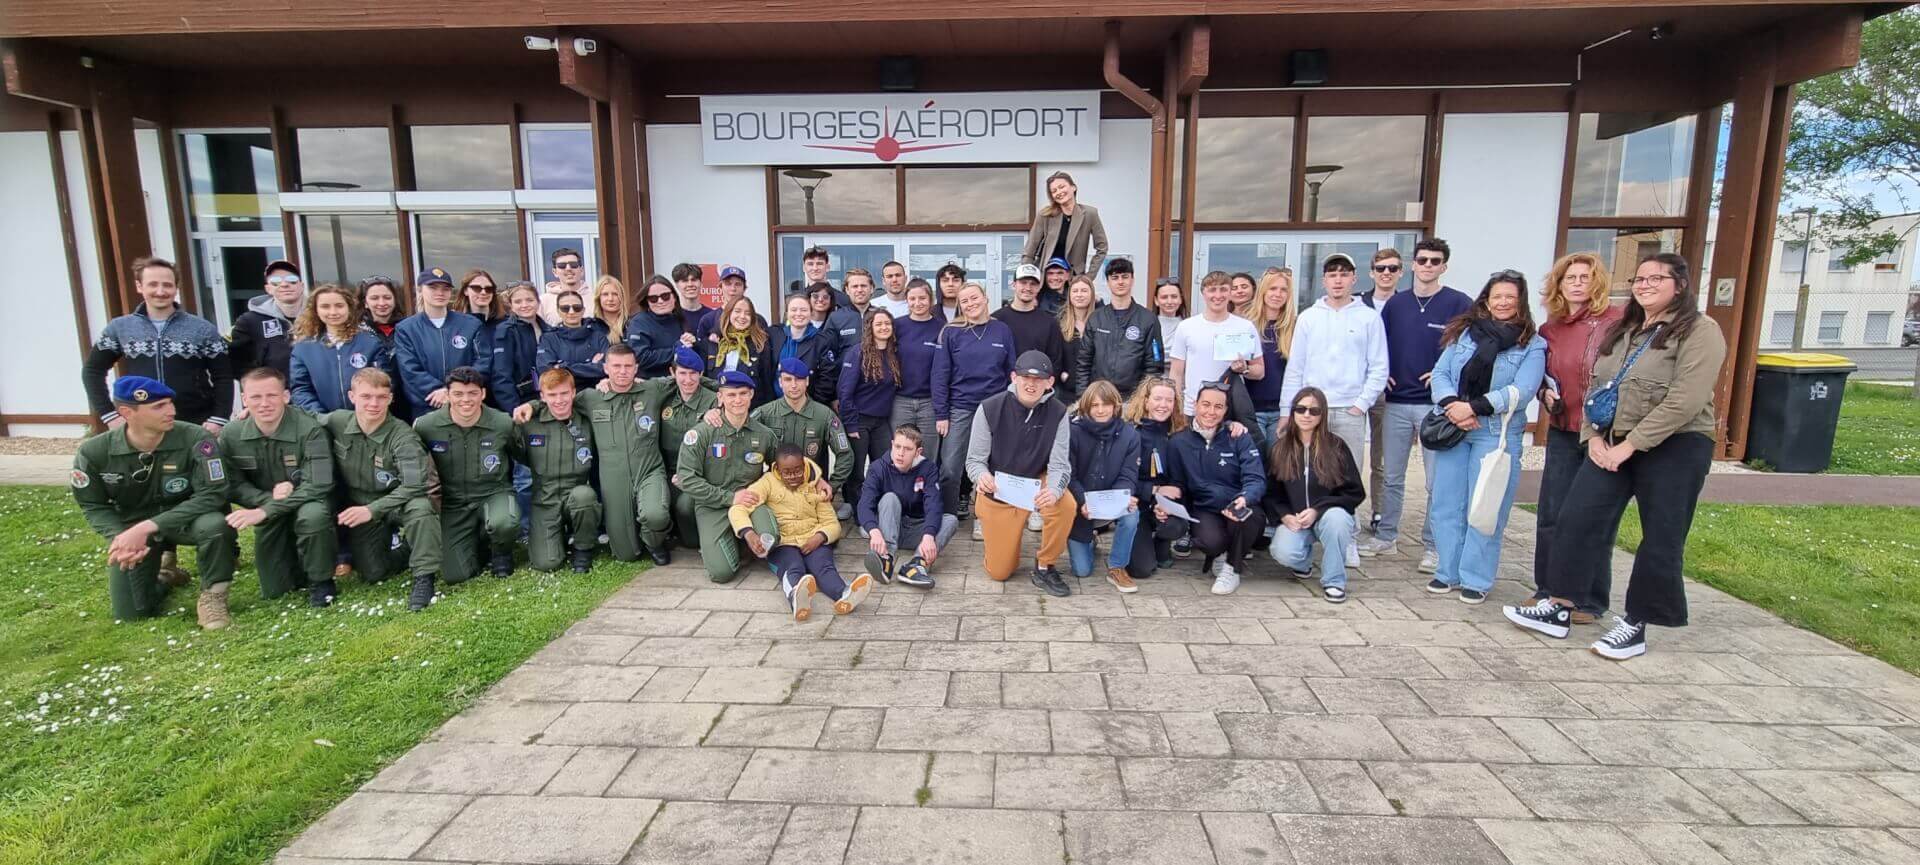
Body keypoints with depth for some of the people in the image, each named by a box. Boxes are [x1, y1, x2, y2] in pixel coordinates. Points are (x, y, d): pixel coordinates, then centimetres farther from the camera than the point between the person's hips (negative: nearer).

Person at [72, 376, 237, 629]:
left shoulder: (195, 439, -23)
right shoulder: (93, 452, -13)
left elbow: (211, 495, -25)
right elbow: (93, 505, -1)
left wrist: (147, 528, -31)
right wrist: (119, 536, -22)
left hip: (184, 519, -2)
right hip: (130, 526, 2)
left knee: (215, 525, -39)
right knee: (130, 614, 0)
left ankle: (212, 596, -15)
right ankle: (162, 577, 36)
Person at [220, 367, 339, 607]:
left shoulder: (310, 430, -23)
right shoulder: (230, 436, -10)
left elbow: (317, 486, -27)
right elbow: (233, 486, -3)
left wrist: (263, 511, -32)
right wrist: (269, 497, -22)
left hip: (306, 503, -4)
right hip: (268, 511, 4)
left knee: (313, 514, -41)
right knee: (273, 591, 2)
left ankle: (321, 581, -16)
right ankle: (297, 564, 37)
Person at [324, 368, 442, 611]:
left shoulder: (402, 435, -22)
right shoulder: (335, 423, -10)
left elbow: (415, 485, -30)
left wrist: (372, 509, -35)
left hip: (396, 503, -3)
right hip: (358, 507, 3)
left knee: (420, 507, -39)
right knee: (373, 574, -6)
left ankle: (424, 576, -24)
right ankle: (392, 542, 27)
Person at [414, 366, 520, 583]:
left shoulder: (504, 424, -13)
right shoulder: (426, 426, -11)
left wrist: (503, 483, 3)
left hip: (494, 494, -1)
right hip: (454, 502, 1)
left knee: (504, 524, -38)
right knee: (455, 575, -10)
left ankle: (501, 552, 1)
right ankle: (479, 545, 26)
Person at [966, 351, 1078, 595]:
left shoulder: (1057, 413, -14)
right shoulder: (989, 408, -18)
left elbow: (1059, 465, -18)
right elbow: (974, 460, -15)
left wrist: (1053, 490, -41)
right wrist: (981, 476, -40)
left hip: (1036, 484, 1)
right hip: (996, 492, -1)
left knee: (1066, 504, -34)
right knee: (999, 572, 2)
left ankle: (1045, 568, -7)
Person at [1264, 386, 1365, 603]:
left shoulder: (1336, 447, -2)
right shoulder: (1280, 449, 3)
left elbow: (1355, 493, -3)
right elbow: (1269, 493, 5)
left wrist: (1317, 510, -15)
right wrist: (1284, 516, -14)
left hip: (1329, 515, 0)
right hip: (1292, 519, 1)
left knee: (1335, 518, -37)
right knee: (1283, 552, -30)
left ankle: (1334, 581, -15)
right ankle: (1304, 560, 10)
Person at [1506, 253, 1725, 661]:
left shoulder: (1699, 331, -8)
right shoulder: (1620, 331, 14)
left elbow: (1685, 402, -17)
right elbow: (1594, 387, 13)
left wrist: (1630, 445, -18)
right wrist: (1593, 436, -2)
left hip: (1674, 447, -6)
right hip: (1611, 444, 6)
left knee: (1660, 540, 3)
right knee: (1577, 519, 0)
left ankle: (1635, 625, 15)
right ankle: (1559, 609, 7)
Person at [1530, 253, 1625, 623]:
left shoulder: (1620, 318, -6)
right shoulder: (1548, 330, 9)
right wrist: (1547, 393, 2)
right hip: (1563, 432, 4)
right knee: (1552, 515, 7)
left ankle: (1592, 600, 16)